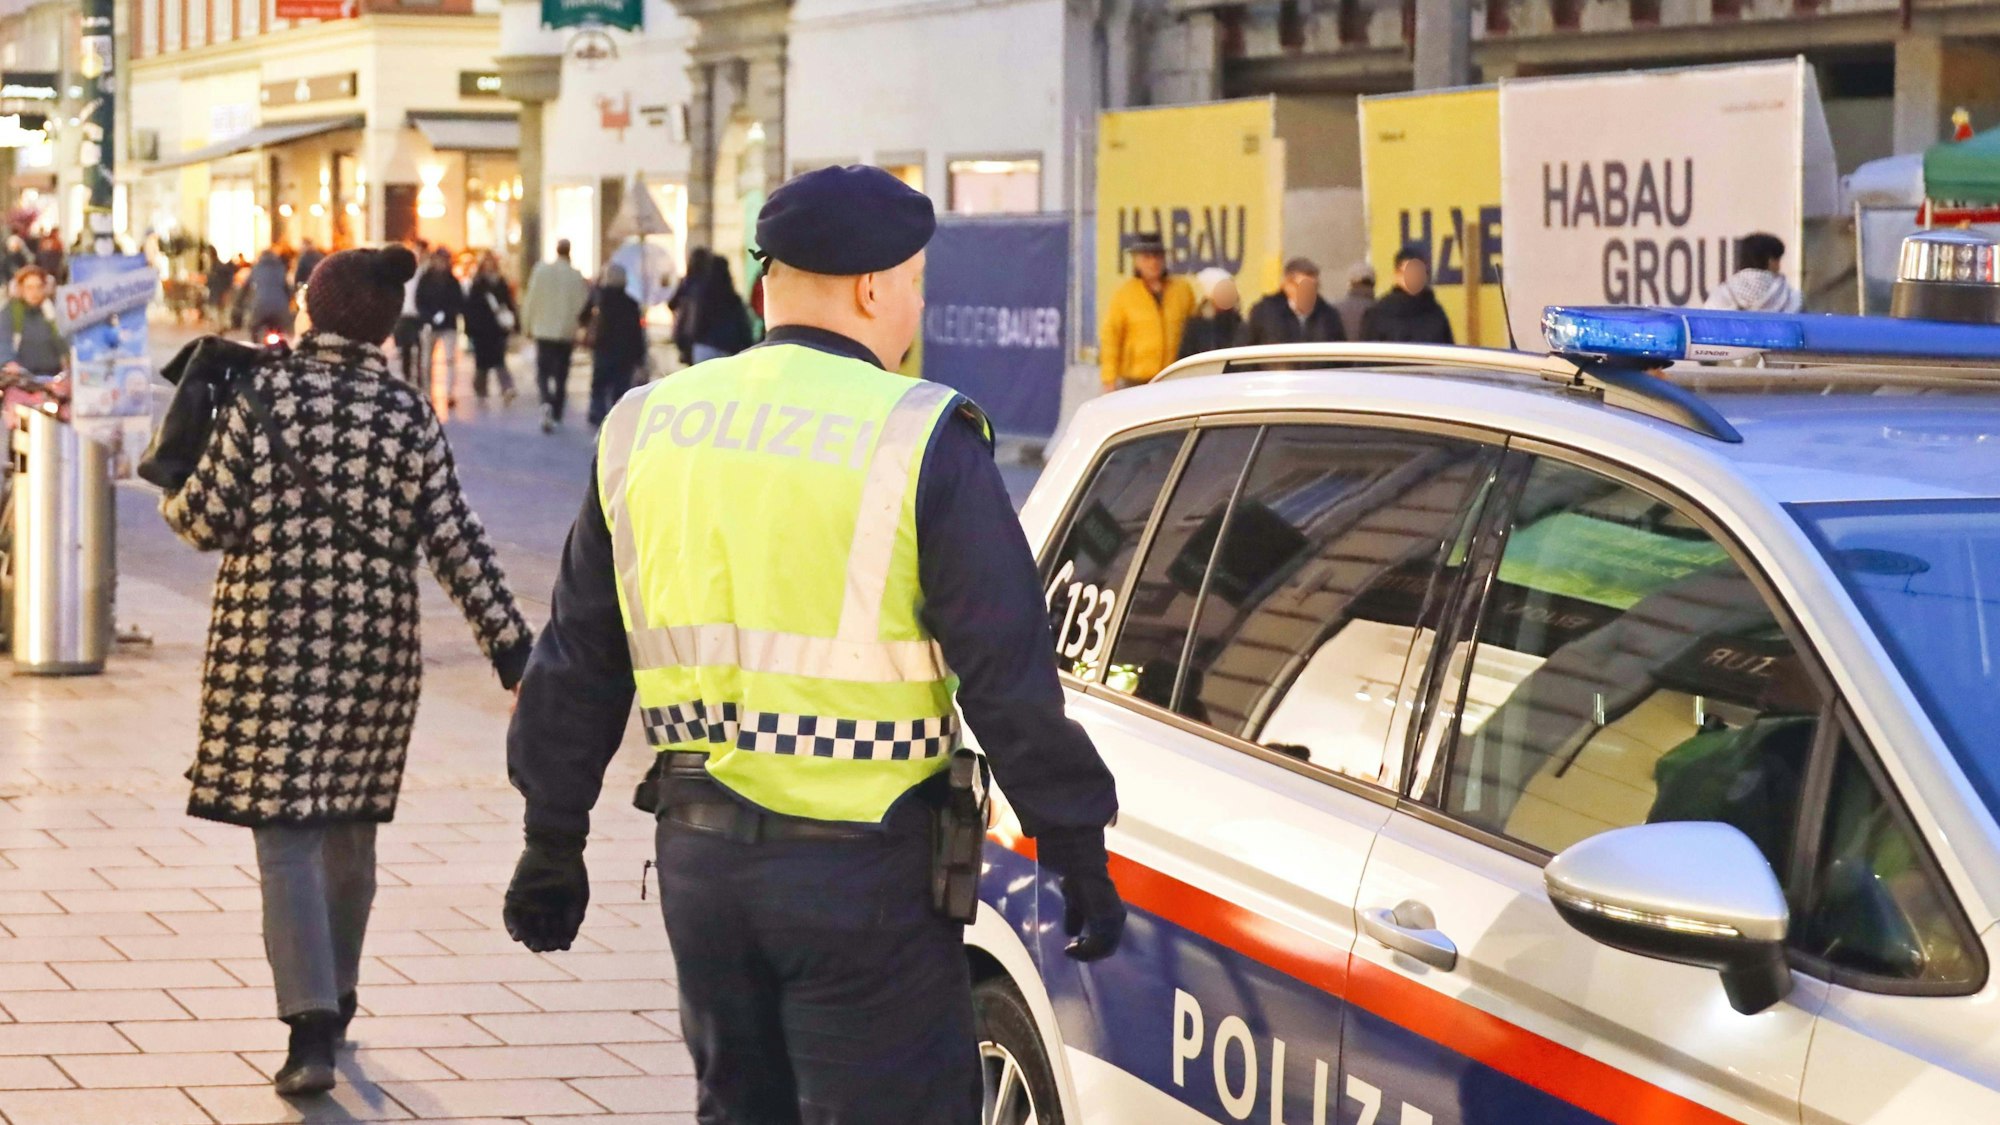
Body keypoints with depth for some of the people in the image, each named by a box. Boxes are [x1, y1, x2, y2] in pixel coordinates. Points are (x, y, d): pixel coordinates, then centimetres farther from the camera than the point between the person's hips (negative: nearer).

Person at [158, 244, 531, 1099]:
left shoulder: (264, 392, -5)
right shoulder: (409, 414, 0)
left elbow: (206, 520, -5)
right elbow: (454, 543, -3)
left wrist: (170, 483, 18)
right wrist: (511, 647, 0)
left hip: (268, 638, -2)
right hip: (373, 643, 2)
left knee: (286, 832, -2)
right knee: (350, 826, 18)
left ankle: (311, 1027, -15)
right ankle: (333, 999, 33)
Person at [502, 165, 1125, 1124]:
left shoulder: (644, 429, 8)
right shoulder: (920, 440, -9)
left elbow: (576, 666, 14)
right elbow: (1008, 673, -11)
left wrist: (553, 841, 22)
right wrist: (1076, 849, -4)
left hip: (698, 852, 6)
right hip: (862, 865, -6)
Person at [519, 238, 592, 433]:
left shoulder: (541, 271, -8)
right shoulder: (577, 277, -7)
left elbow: (530, 301, -4)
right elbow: (582, 306, -2)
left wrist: (527, 326, 9)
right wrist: (577, 335, 11)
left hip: (543, 331, -1)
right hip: (567, 333, 1)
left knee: (543, 372, 4)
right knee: (561, 376, 10)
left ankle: (546, 403, -23)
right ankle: (556, 415, 12)